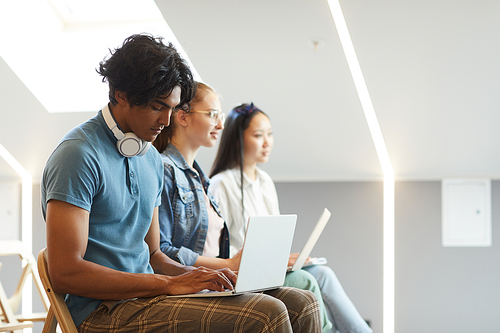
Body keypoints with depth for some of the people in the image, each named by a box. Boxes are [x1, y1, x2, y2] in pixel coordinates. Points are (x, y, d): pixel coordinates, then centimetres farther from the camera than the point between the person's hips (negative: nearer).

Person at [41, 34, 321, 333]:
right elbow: (65, 273, -18)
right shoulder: (79, 154, -10)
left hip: (147, 297, 9)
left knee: (302, 307, -6)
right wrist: (170, 284, -19)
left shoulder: (152, 159, 19)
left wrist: (203, 276, 1)